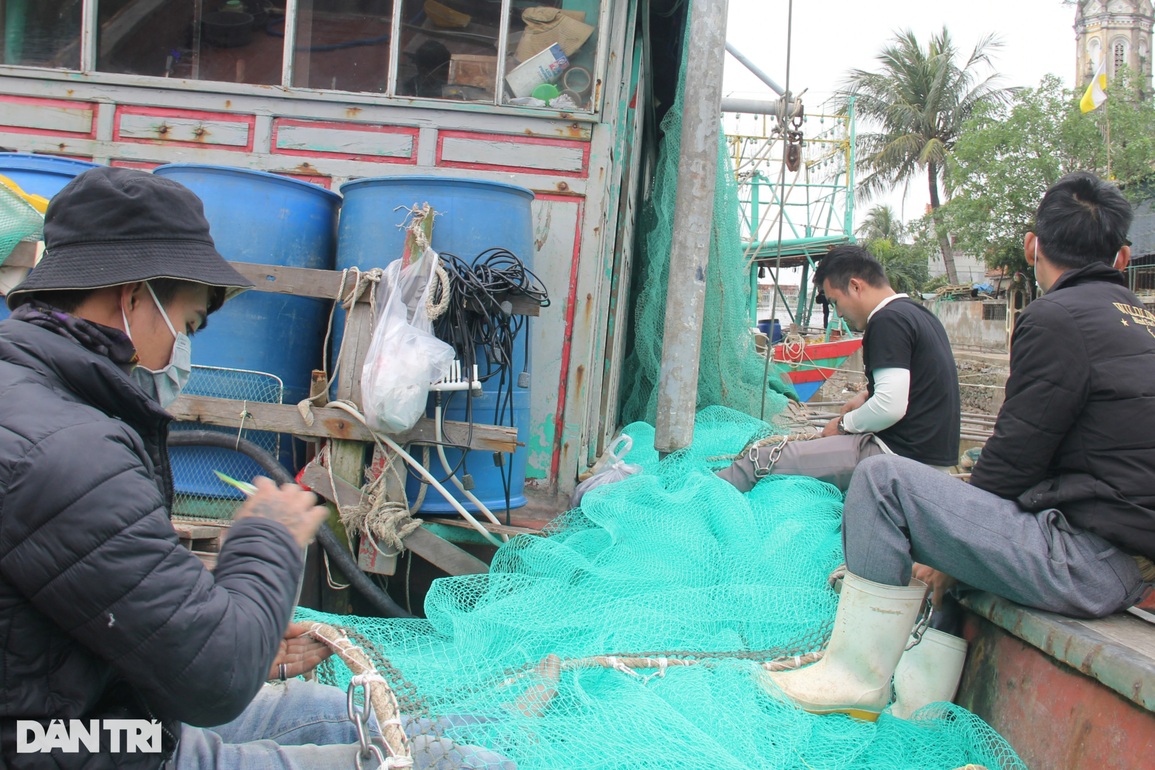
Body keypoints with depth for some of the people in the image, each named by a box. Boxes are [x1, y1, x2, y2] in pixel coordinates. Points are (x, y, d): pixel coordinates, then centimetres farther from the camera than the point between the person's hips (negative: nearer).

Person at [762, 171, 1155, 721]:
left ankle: (854, 677, -3)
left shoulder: (1056, 318, -13)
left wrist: (949, 558, 3)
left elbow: (1012, 463, -13)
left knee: (883, 479, -12)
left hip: (1085, 562, -10)